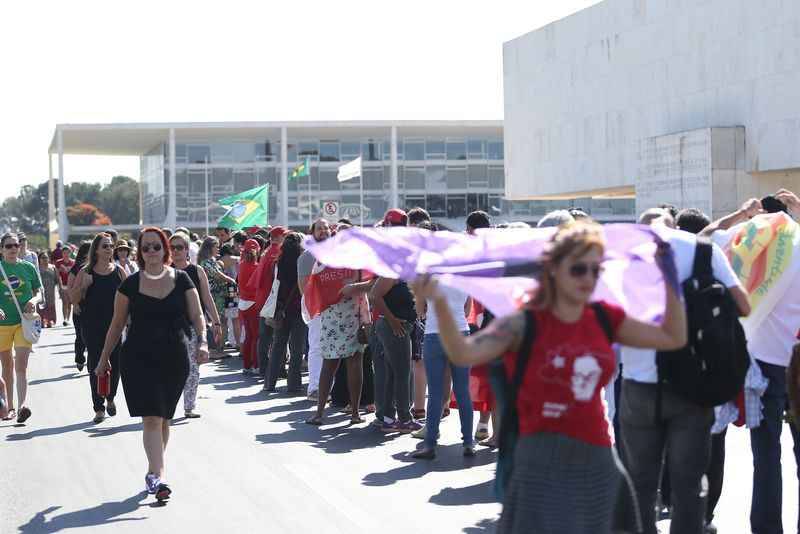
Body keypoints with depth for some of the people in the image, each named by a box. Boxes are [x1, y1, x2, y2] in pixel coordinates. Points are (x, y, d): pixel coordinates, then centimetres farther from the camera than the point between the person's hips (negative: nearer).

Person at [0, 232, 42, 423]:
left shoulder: (28, 268, 4)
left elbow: (38, 292, 12)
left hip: (24, 321, -1)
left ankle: (22, 405, -21)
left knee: (21, 366, -12)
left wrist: (34, 300, -11)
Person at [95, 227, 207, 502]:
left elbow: (196, 315, 1)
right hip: (139, 358, -2)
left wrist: (202, 340, -17)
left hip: (174, 358, 2)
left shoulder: (181, 280, 3)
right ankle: (159, 476, -19)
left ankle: (153, 471, 28)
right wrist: (104, 358, 11)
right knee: (152, 418, -13)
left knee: (164, 418, 12)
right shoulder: (131, 284, 1)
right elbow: (117, 324, 9)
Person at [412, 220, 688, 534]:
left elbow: (673, 338, 14)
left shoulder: (605, 318, 6)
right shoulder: (526, 325, -9)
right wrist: (439, 303, -36)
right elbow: (463, 353, -22)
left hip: (598, 462, 5)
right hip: (543, 464, -5)